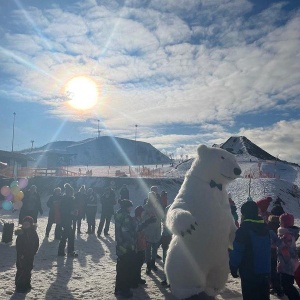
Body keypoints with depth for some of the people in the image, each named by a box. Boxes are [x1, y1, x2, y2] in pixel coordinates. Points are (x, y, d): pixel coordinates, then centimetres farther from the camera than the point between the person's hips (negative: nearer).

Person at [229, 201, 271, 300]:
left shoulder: (243, 230, -16)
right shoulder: (265, 227, 7)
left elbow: (237, 252, -16)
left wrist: (233, 267, -4)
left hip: (249, 273, -7)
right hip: (265, 271, 7)